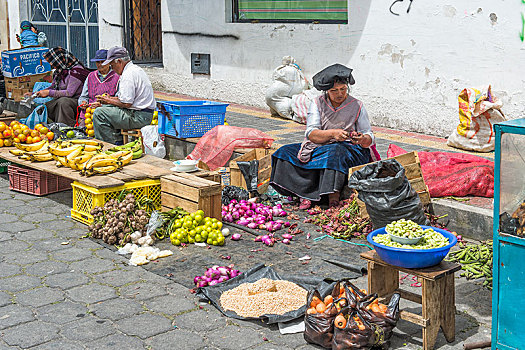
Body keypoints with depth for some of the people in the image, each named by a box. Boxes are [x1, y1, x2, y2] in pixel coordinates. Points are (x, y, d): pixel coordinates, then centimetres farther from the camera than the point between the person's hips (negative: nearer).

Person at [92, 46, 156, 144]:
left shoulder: (128, 74, -17)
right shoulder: (136, 69, 15)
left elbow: (126, 103, -21)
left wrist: (109, 101, -6)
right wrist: (111, 98, 14)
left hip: (138, 117, -11)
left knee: (99, 113, -12)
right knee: (107, 108, 25)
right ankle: (118, 141, 22)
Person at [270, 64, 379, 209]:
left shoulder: (357, 106, 4)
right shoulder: (317, 103, 6)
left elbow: (369, 138, 4)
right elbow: (311, 134, -7)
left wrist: (362, 139, -22)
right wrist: (333, 133, -25)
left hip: (349, 149, -3)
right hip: (318, 146, 3)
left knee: (334, 153, -39)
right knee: (286, 152, -19)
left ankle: (333, 201, -42)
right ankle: (304, 195, -30)